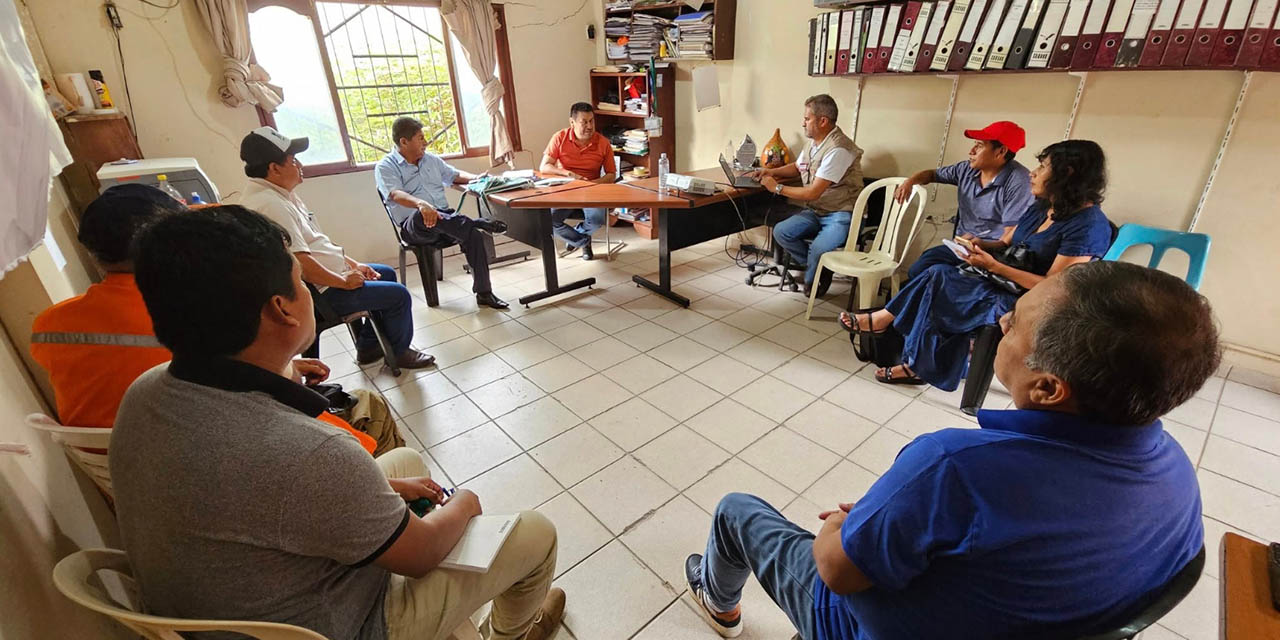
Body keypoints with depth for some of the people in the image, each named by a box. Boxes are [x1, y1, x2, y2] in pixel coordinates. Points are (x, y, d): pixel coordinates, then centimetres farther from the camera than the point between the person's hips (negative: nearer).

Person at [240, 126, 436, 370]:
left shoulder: (281, 193, 8)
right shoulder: (269, 204, -25)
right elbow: (299, 262, -31)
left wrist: (353, 264, 9)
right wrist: (344, 281, -18)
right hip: (317, 293, -11)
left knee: (387, 274, 23)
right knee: (398, 295, -10)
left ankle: (368, 346, 26)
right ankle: (399, 353, 15)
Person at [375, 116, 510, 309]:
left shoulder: (431, 159, 20)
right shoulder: (385, 167, -1)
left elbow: (455, 175, 31)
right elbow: (396, 195, -20)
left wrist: (476, 178, 8)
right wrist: (421, 204, -41)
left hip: (447, 218, 5)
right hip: (414, 226, -5)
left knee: (474, 235, -26)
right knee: (423, 215, -42)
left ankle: (483, 293, -20)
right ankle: (479, 224, -33)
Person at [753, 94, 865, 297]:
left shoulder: (838, 149, -21)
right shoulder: (814, 142, 9)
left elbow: (813, 192, -23)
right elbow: (797, 167, 30)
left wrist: (778, 188, -13)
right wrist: (772, 172, 11)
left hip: (841, 214, -9)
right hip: (816, 211, 9)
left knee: (818, 249, -33)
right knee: (781, 231, -15)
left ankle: (812, 279, 4)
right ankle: (820, 269, 3)